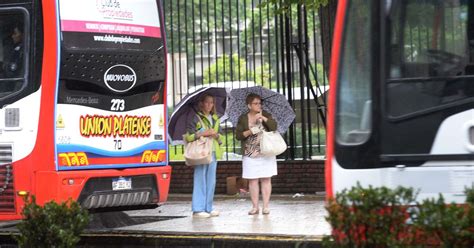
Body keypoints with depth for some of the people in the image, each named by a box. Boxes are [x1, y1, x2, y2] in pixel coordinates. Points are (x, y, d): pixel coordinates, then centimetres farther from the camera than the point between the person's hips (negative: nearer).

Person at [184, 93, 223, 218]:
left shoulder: (215, 119, 17)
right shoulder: (196, 118, -2)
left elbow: (220, 137, 22)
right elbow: (188, 136, -7)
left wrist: (216, 135, 0)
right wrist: (203, 134, -15)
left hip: (213, 153, 6)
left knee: (211, 181, 6)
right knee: (200, 180, -7)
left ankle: (208, 208, 12)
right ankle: (198, 209, -5)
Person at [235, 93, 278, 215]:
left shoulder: (265, 115, 6)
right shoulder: (243, 119, 5)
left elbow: (274, 127, -9)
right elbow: (238, 135, 1)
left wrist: (264, 118, -20)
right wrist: (248, 132, -15)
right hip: (250, 155, 0)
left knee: (266, 179, -1)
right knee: (252, 180, -1)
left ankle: (266, 206, 2)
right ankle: (255, 207, 5)